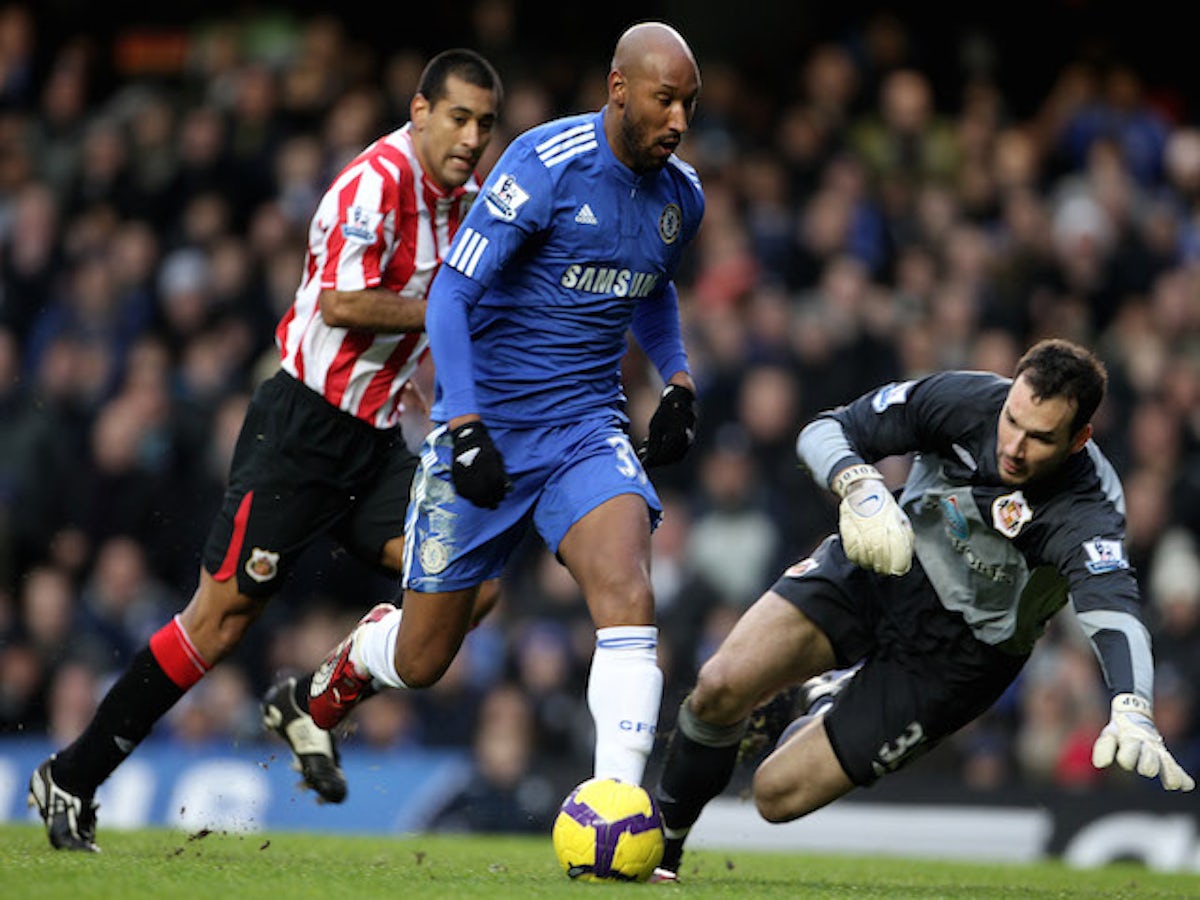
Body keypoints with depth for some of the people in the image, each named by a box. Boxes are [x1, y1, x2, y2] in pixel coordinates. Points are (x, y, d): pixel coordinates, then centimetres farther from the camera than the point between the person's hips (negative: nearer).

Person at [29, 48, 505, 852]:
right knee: (224, 615, -7)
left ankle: (312, 702, 5)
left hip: (376, 439, 8)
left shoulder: (468, 202, 9)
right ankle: (72, 779, 4)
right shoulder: (378, 180, -17)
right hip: (302, 425, -8)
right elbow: (340, 303, -27)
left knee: (471, 586, -11)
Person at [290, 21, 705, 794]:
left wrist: (678, 380, 10)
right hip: (486, 429, -4)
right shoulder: (545, 166, -17)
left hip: (586, 429, 4)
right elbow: (451, 298, -17)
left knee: (629, 598, -25)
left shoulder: (681, 196, 3)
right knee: (422, 661, 6)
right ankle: (363, 651, 45)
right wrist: (464, 429, -25)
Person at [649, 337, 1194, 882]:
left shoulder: (1087, 514, -30)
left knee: (778, 795, -7)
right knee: (720, 689, -18)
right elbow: (826, 431, -14)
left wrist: (1131, 710, -67)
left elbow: (1113, 610, -47)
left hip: (957, 649, -2)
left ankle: (833, 703, 29)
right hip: (874, 568, 2)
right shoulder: (968, 401, -20)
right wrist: (860, 486, -37)